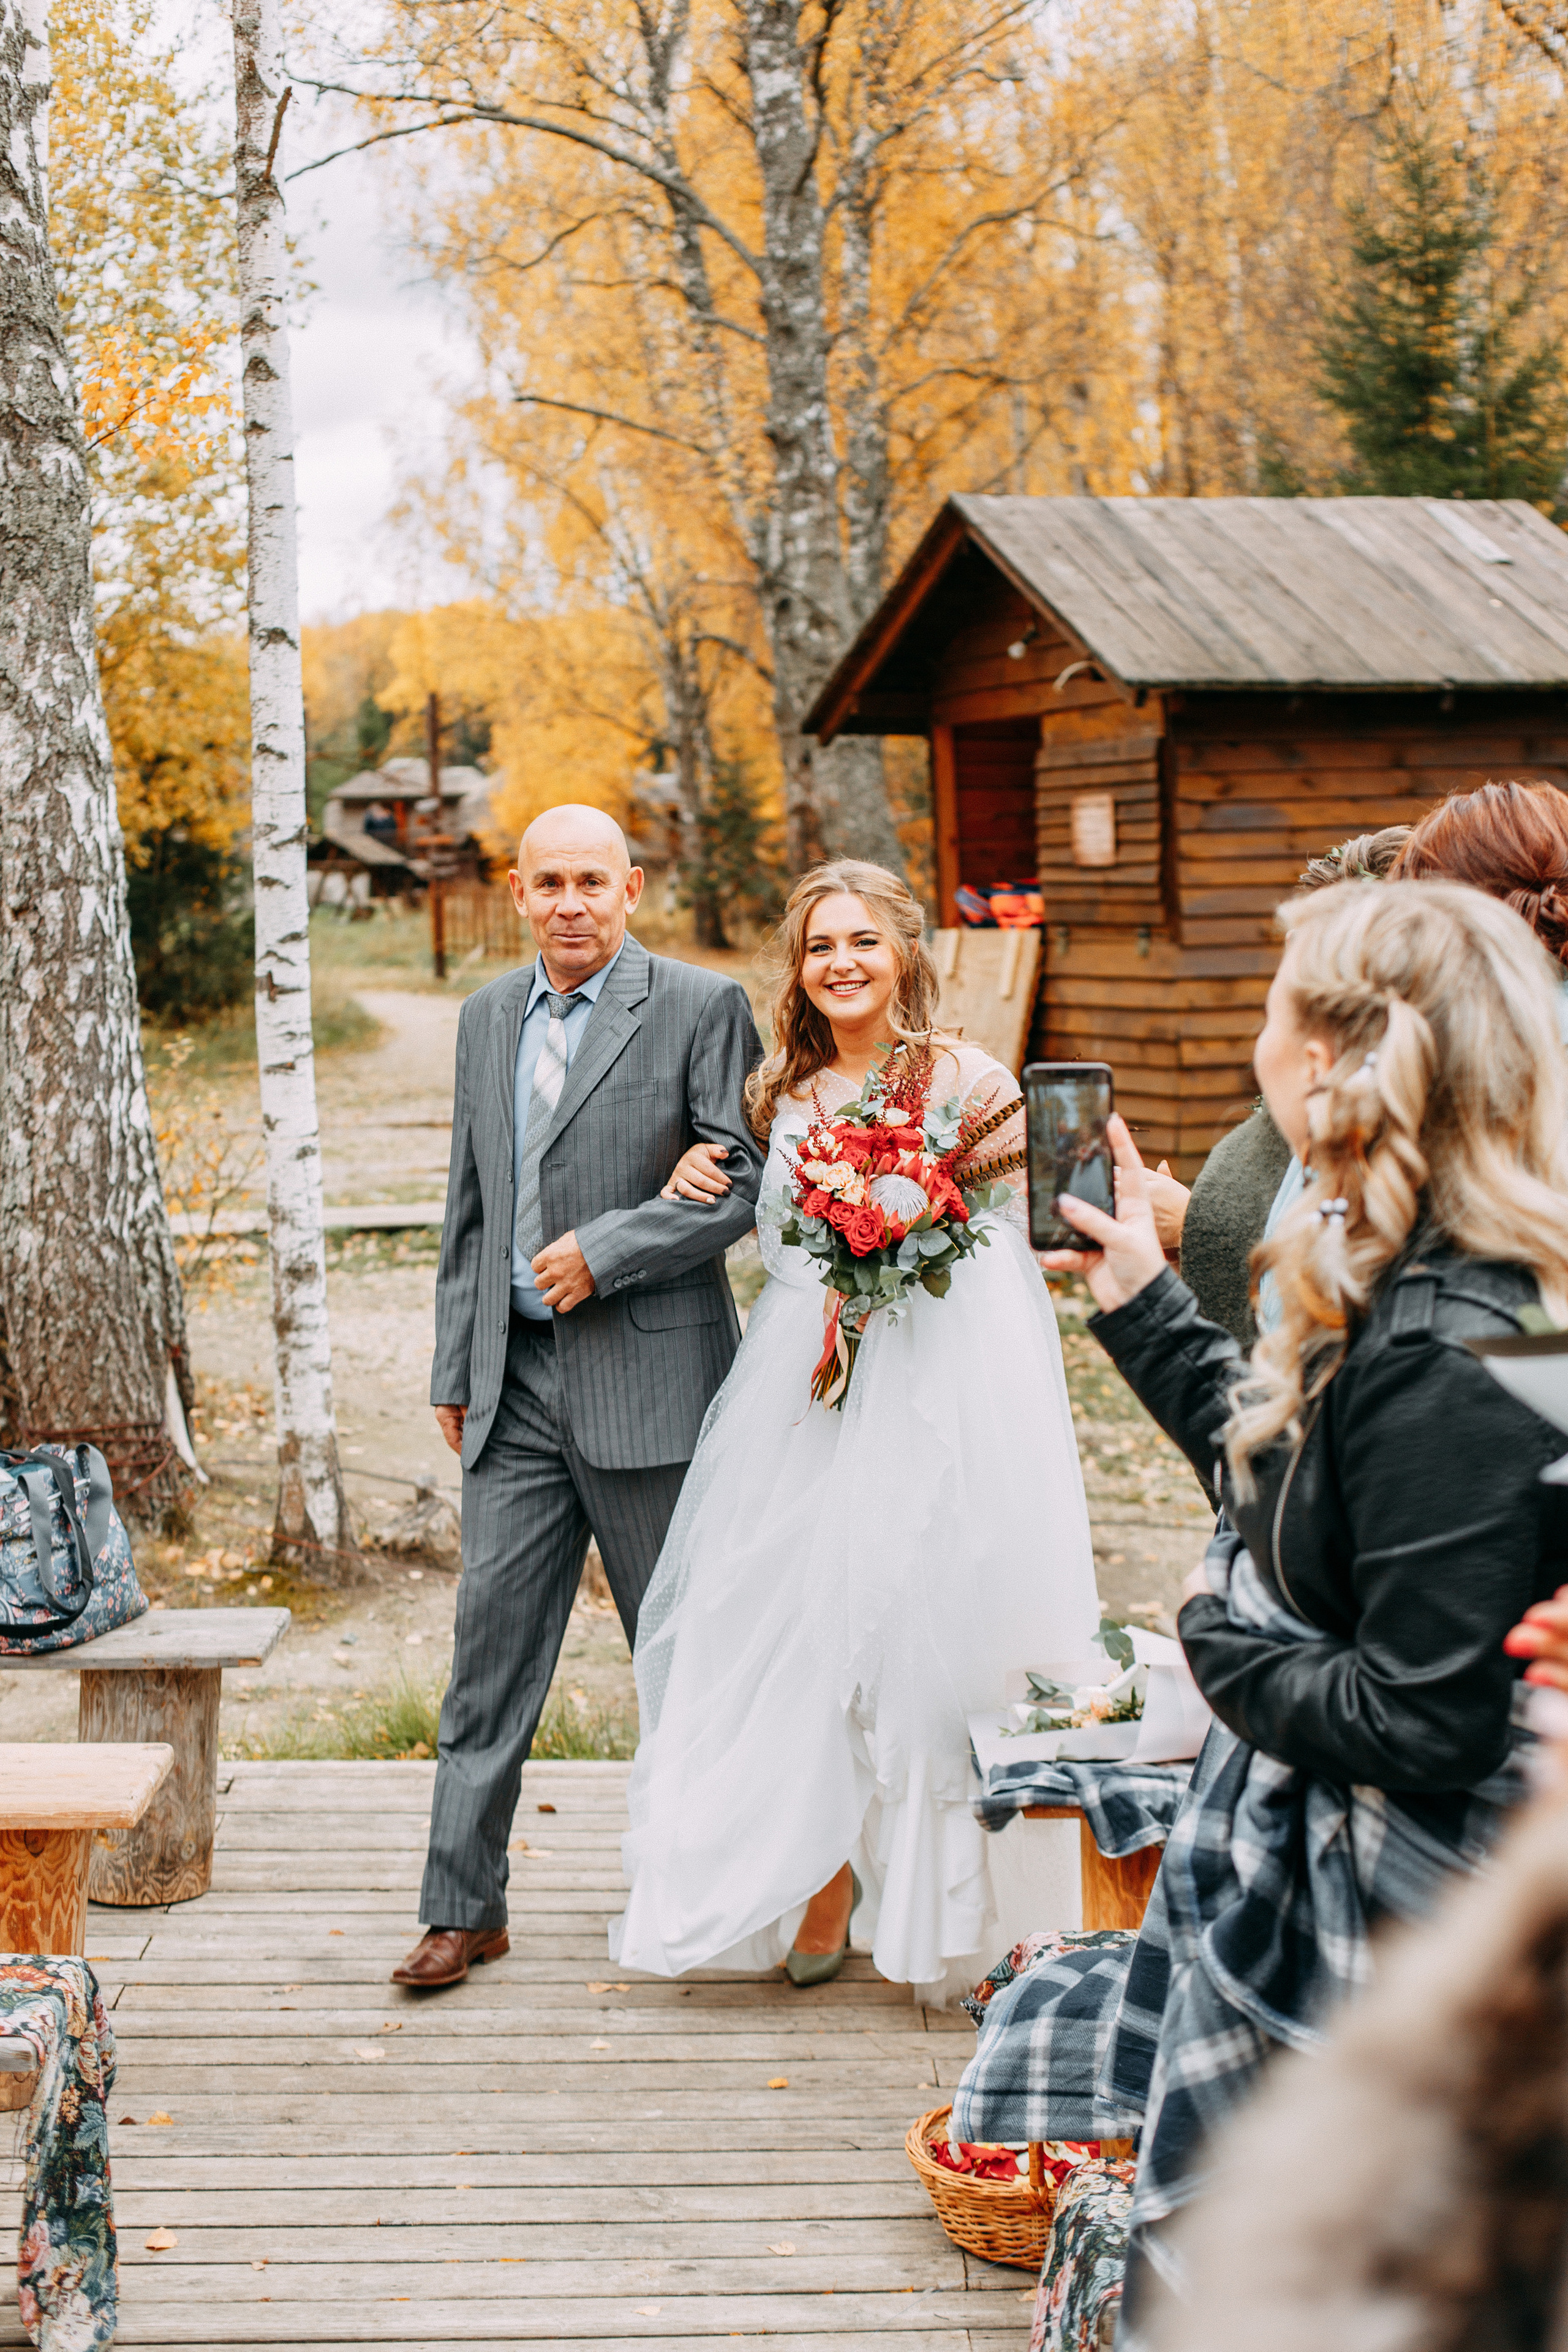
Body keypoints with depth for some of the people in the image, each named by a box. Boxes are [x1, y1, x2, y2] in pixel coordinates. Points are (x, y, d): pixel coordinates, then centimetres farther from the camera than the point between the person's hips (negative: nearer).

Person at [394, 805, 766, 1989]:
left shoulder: (702, 1006, -3)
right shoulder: (486, 1016, 14)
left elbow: (749, 1178, -8)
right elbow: (469, 1211, 17)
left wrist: (605, 1249, -15)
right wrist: (454, 1368, 14)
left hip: (649, 1375, -4)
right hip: (517, 1379, 4)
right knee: (493, 1636, 3)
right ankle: (465, 1907, 10)